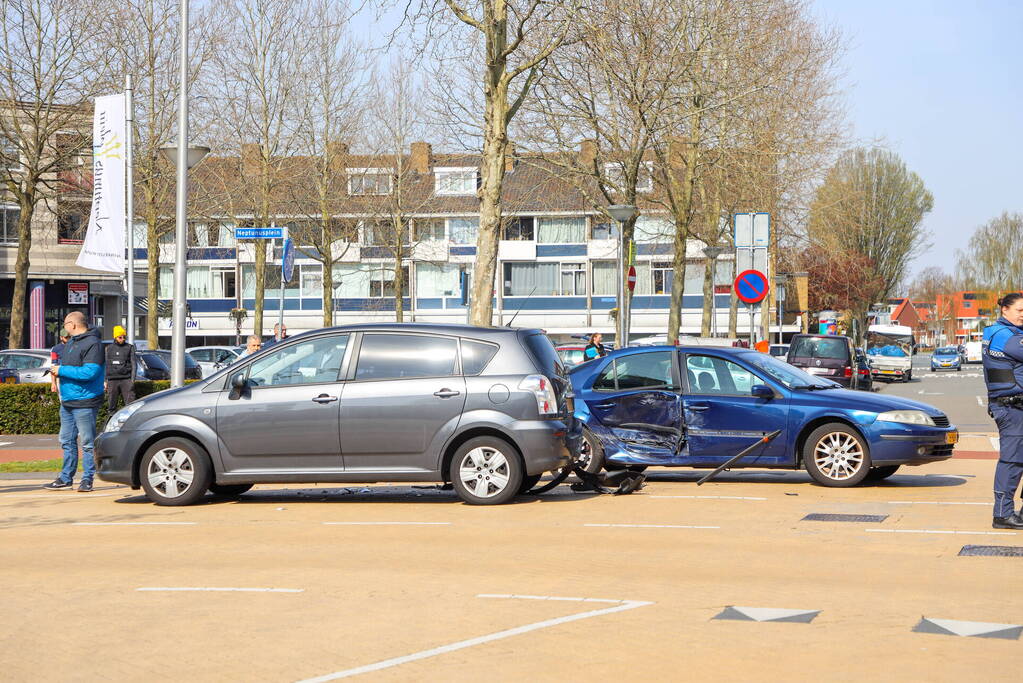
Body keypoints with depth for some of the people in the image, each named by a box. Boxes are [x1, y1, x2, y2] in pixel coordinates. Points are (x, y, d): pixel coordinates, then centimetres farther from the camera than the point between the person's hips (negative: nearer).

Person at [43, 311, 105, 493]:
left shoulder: (92, 344, -15)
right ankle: (66, 478, 20)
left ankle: (87, 479, 3)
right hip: (67, 401, 10)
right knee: (67, 440, 13)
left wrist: (62, 370, -18)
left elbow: (89, 372, -25)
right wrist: (57, 370, 5)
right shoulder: (70, 343, 15)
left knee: (87, 442, -3)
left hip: (84, 402, -10)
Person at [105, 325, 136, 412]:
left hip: (126, 379, -2)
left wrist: (132, 380, -6)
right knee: (111, 404, 4)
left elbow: (133, 364, 3)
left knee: (130, 403, -10)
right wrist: (105, 381, 9)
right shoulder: (109, 348, 12)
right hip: (112, 380, 2)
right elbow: (105, 365, 15)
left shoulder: (130, 348, 6)